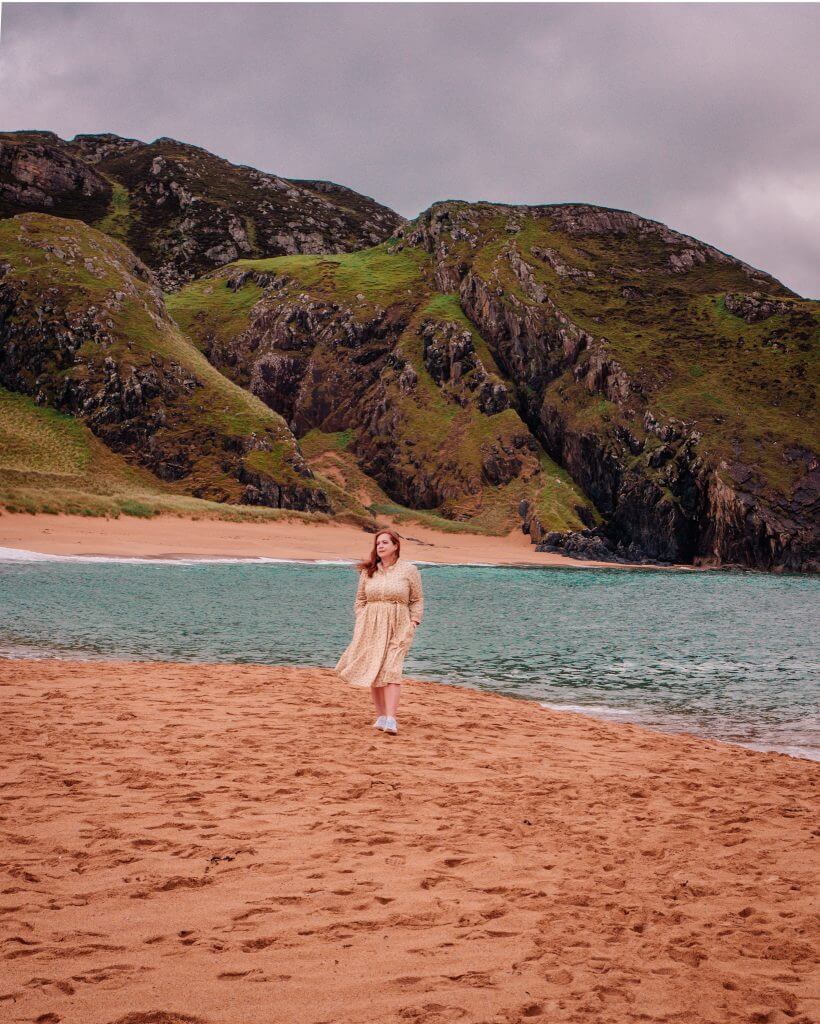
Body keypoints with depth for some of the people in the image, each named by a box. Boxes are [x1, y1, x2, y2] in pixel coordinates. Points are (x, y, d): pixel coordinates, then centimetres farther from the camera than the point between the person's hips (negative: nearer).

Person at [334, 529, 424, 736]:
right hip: (370, 626, 4)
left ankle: (391, 719, -21)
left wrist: (413, 622, -4)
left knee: (391, 670, -16)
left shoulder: (409, 570, 1)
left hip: (398, 627, -4)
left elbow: (417, 600, 6)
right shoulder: (368, 571, 9)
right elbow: (360, 599, 15)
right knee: (373, 672, 4)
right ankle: (381, 716, 15)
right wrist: (360, 622, 5)